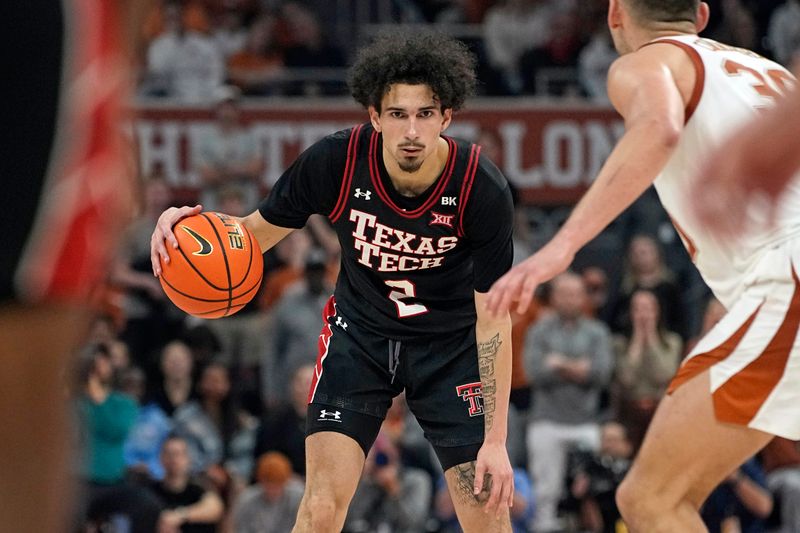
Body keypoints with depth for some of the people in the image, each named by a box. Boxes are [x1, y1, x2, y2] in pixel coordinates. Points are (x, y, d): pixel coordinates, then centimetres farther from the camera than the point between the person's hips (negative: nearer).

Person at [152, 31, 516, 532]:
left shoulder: (482, 188, -27)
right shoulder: (334, 162, -26)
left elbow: (492, 317, -19)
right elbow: (259, 231, -9)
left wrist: (496, 441, -21)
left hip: (450, 340, -1)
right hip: (361, 330, 1)